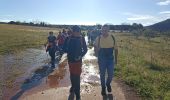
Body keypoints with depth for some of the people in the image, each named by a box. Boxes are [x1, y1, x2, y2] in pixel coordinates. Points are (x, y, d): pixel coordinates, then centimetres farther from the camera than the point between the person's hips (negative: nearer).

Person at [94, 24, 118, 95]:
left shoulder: (112, 37, -4)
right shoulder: (99, 38, -7)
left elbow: (115, 49, 3)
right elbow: (96, 48, -1)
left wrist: (116, 59, 3)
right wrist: (95, 46, -23)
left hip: (110, 59, 1)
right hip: (101, 59, -1)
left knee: (111, 74, 7)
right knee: (102, 74, 11)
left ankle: (108, 84, 39)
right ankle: (103, 88, 32)